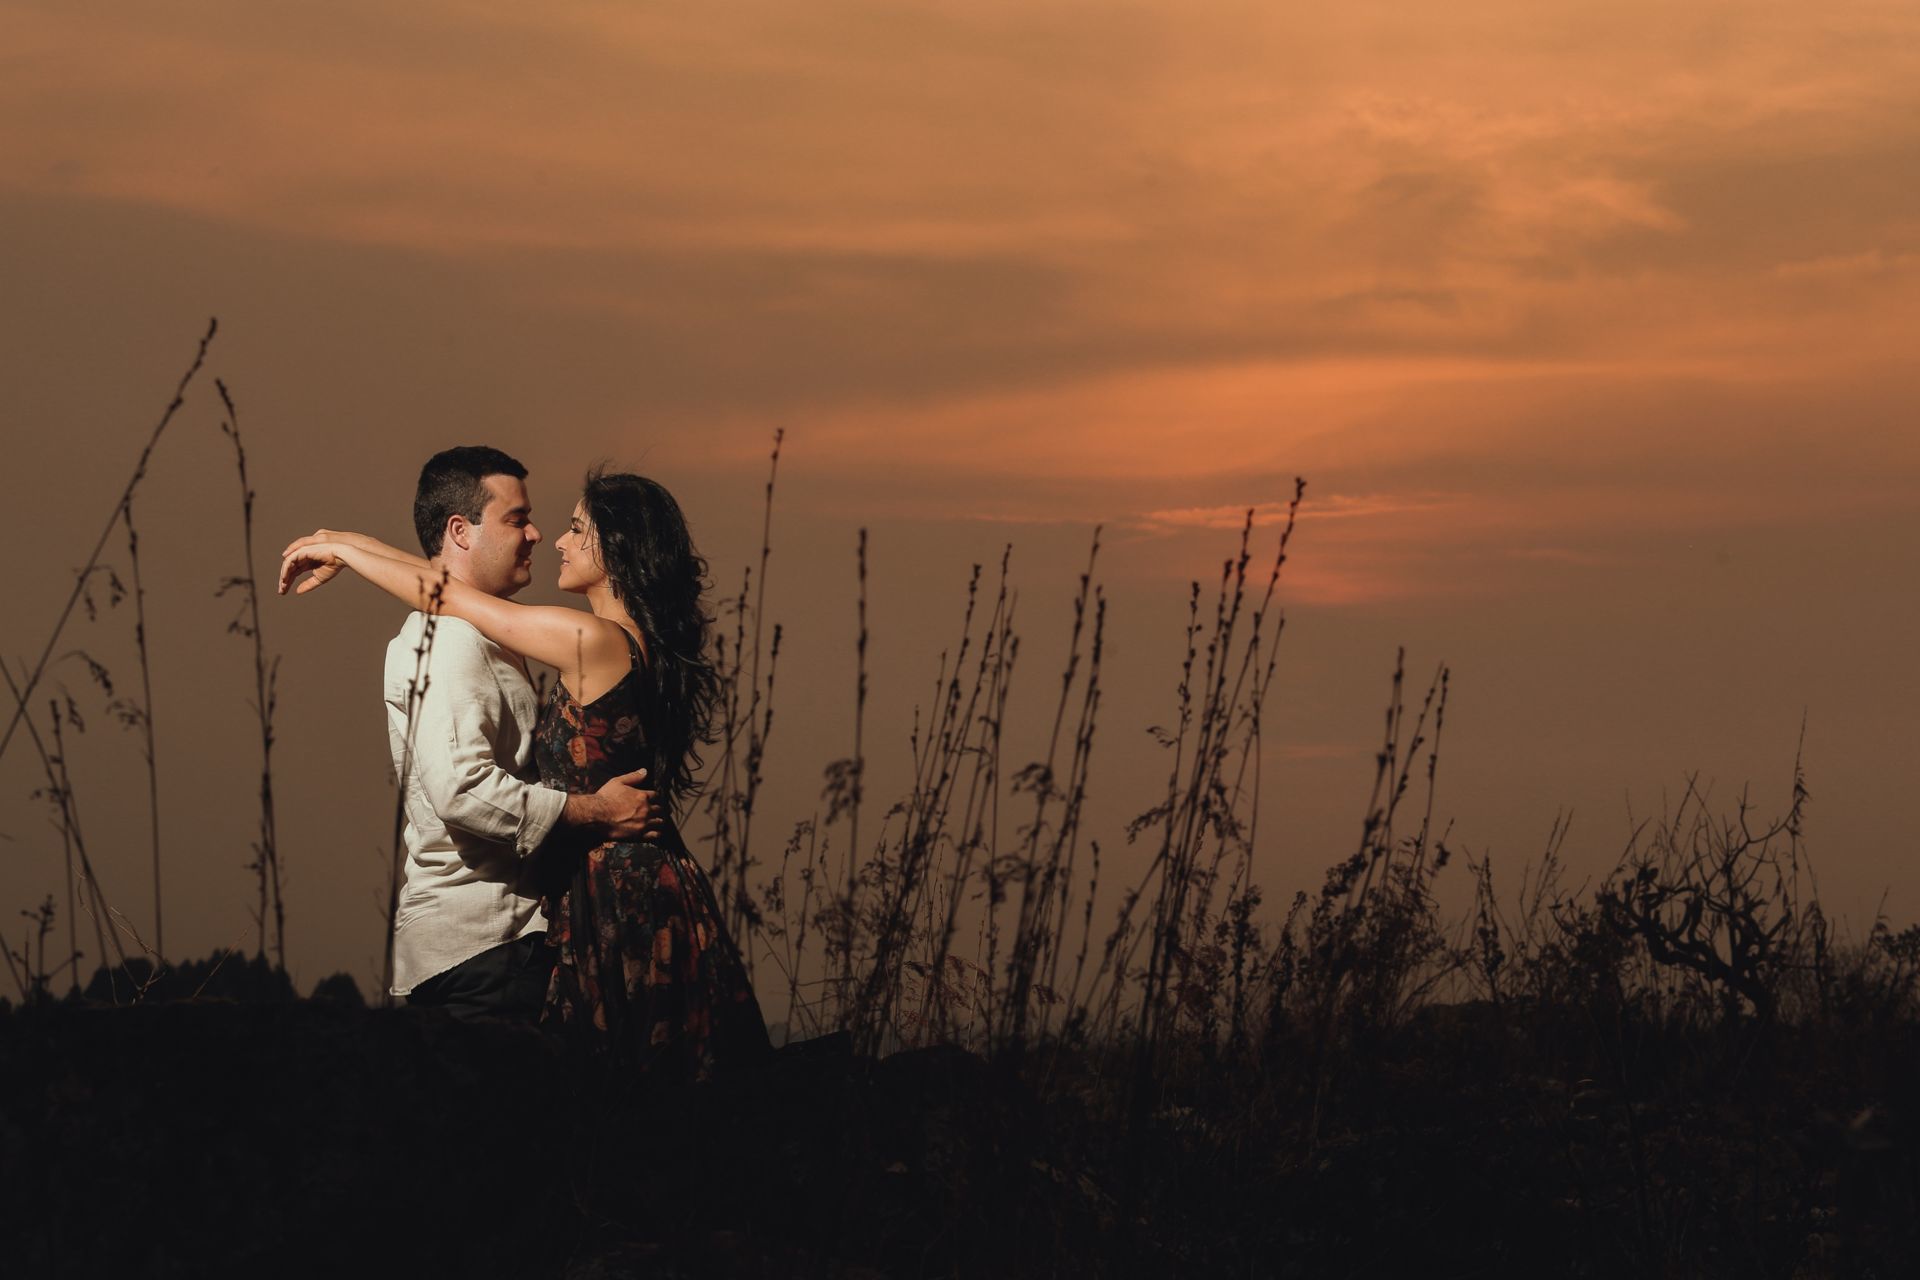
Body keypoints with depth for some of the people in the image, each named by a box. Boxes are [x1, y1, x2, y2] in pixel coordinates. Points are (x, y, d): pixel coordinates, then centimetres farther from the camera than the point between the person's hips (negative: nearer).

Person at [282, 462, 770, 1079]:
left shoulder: (592, 639, -16)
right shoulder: (637, 639, 10)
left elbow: (442, 595, -8)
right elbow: (462, 589, 16)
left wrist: (342, 550, 7)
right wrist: (351, 544, 19)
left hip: (613, 902, -9)